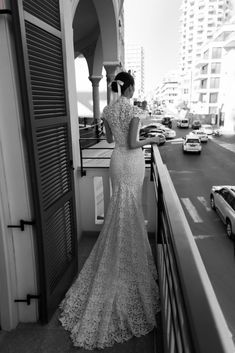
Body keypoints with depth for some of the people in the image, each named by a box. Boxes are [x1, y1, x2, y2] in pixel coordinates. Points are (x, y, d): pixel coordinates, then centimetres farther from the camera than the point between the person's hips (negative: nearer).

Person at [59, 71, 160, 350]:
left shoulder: (108, 110, 5)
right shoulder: (134, 110, -14)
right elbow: (133, 143, -17)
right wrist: (151, 140, -2)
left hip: (116, 160, 6)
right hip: (132, 162, -6)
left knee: (123, 210, 18)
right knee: (128, 214, 1)